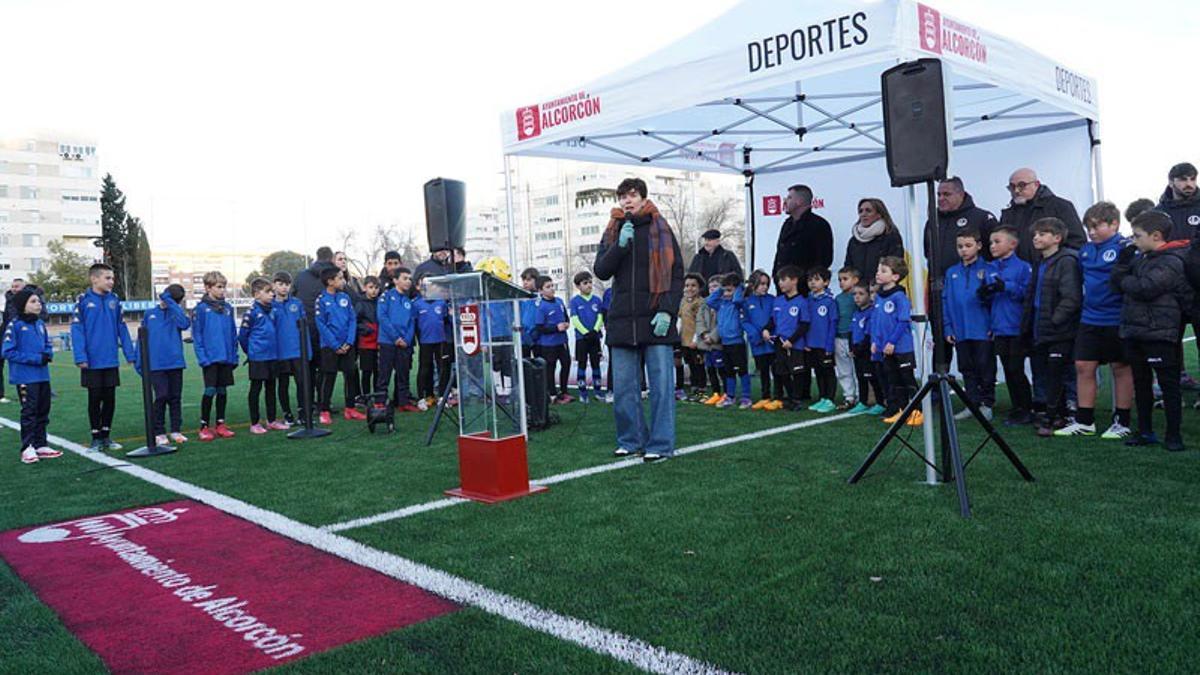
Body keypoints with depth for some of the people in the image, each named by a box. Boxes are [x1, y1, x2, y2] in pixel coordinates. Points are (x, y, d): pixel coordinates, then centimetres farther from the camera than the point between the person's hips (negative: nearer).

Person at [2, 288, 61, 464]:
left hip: (43, 375, 6)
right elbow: (7, 351, -13)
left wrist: (48, 355, -4)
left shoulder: (40, 324, 9)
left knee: (43, 411, 11)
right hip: (25, 376, -6)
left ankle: (41, 445, 21)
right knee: (29, 412, -4)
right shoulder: (15, 325, -9)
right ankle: (27, 448, 3)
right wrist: (35, 358, -16)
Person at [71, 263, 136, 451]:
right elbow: (77, 330, -9)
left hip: (111, 360, 3)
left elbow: (121, 328, 7)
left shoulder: (114, 300, 4)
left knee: (110, 399, 9)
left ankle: (106, 435, 21)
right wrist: (80, 357, -16)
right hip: (92, 361, -3)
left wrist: (130, 354, 3)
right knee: (95, 399, 6)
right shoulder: (83, 300, -7)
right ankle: (96, 438, 16)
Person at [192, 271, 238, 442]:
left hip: (226, 357, 5)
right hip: (210, 357, -5)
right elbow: (196, 335, -6)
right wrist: (202, 356, -13)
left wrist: (234, 355, 8)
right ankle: (204, 426, 6)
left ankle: (220, 424, 19)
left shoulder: (227, 307, 9)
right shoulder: (201, 308, -5)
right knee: (210, 391, -4)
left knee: (223, 391, 10)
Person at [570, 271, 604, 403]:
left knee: (596, 363, 9)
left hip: (595, 336, 3)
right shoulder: (575, 301, -3)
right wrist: (586, 333, -16)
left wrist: (595, 331, -14)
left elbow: (600, 317, 2)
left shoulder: (596, 300, 5)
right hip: (581, 337, -3)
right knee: (582, 364, 2)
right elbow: (575, 319, -8)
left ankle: (597, 390, 17)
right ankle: (582, 392, 7)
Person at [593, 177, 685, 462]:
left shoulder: (660, 230, 4)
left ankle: (660, 444, 4)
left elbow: (677, 275, 1)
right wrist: (620, 245, -10)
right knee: (623, 387, 6)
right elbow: (601, 271, 3)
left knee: (661, 384, -3)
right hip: (622, 321, 3)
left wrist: (668, 311, -10)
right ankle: (631, 439, 18)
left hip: (656, 320, -3)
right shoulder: (613, 232, 13)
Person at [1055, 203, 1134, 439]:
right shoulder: (1086, 250, 10)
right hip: (1089, 319, 6)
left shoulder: (1125, 248, -11)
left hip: (1116, 320, -6)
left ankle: (1123, 422, 17)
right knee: (1083, 367, 6)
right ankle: (1084, 422, 16)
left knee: (1121, 368, 6)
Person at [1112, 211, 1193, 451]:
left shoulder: (1172, 261, -13)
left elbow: (1145, 288, -23)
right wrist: (1122, 261, -2)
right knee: (1141, 383, 14)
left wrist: (1125, 280, -5)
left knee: (1168, 383, 1)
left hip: (1158, 334, -8)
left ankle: (1174, 434, 9)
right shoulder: (1140, 257, 12)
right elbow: (1118, 283, 11)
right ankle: (1145, 431, 24)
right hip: (1134, 330, 8)